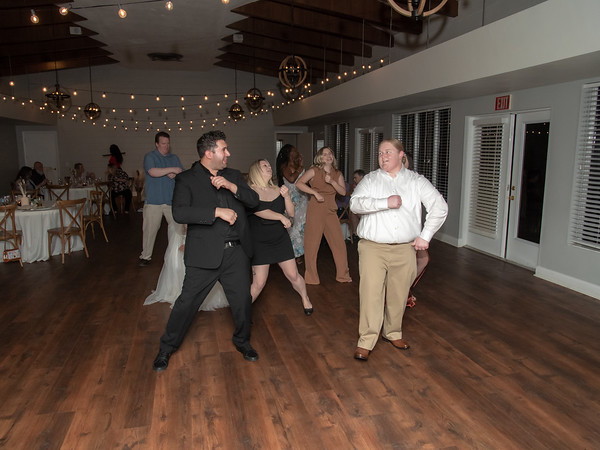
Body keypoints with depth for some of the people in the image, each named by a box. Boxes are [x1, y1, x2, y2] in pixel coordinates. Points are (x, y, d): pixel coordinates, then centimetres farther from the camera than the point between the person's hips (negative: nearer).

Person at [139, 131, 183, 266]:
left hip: (172, 200, 4)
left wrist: (175, 175, -10)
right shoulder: (149, 157, 1)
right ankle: (146, 256, 12)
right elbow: (153, 172, -18)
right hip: (154, 201, -3)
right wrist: (173, 169, -16)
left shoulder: (174, 158, 16)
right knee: (150, 229, 0)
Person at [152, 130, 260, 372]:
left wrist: (231, 186, -12)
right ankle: (166, 348, 27)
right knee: (187, 302, 4)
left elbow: (254, 200, 4)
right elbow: (179, 213, -17)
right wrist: (217, 212, -23)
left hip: (236, 252, 4)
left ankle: (242, 341, 37)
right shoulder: (186, 179, -3)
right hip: (205, 255, -4)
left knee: (243, 300, 11)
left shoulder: (233, 175, 13)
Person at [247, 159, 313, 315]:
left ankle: (305, 299, 33)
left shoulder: (278, 191, 5)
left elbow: (291, 213, 4)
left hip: (281, 239, 4)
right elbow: (258, 210, -22)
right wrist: (281, 217, -14)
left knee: (293, 275, 6)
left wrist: (286, 196, -12)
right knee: (259, 283, -4)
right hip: (259, 242, -4)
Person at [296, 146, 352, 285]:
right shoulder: (314, 171, 0)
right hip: (315, 209, -4)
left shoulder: (338, 174, 12)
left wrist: (332, 182, -12)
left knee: (339, 242, 3)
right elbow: (299, 183, -5)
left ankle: (343, 275, 18)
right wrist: (315, 192, -12)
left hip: (330, 210, 4)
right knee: (312, 243, 0)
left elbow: (343, 192, 3)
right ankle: (311, 278, 14)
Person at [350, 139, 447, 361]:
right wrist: (385, 202, -22)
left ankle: (393, 333, 34)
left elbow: (440, 207, 4)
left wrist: (425, 236, -2)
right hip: (373, 247, -1)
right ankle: (366, 342, 7)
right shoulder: (370, 179, 5)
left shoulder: (417, 181, 7)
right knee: (371, 294, -5)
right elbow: (355, 203, -11)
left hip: (404, 249, 2)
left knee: (398, 294, 11)